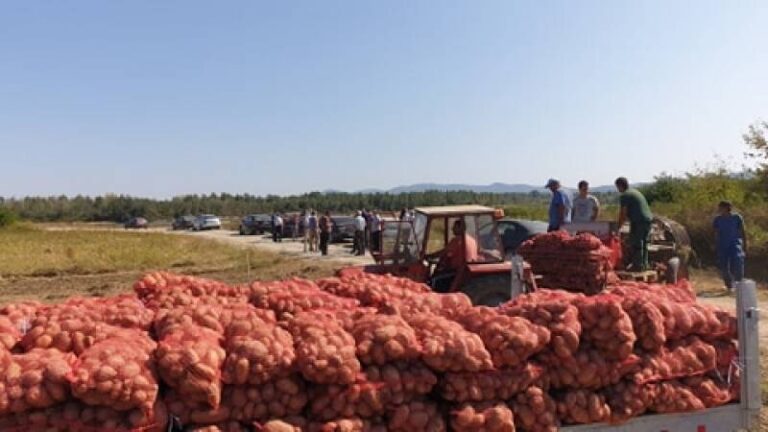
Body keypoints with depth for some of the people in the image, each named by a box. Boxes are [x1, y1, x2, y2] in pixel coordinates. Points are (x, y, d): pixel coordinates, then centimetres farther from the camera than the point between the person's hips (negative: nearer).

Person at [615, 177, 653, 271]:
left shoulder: (624, 195, -7)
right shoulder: (635, 192, 22)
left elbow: (623, 213, -8)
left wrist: (618, 227, 0)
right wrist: (622, 221, 27)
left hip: (638, 221, -9)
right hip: (648, 219, 9)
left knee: (636, 245, -3)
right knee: (644, 244, 14)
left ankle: (637, 265, 0)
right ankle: (644, 264, 20)